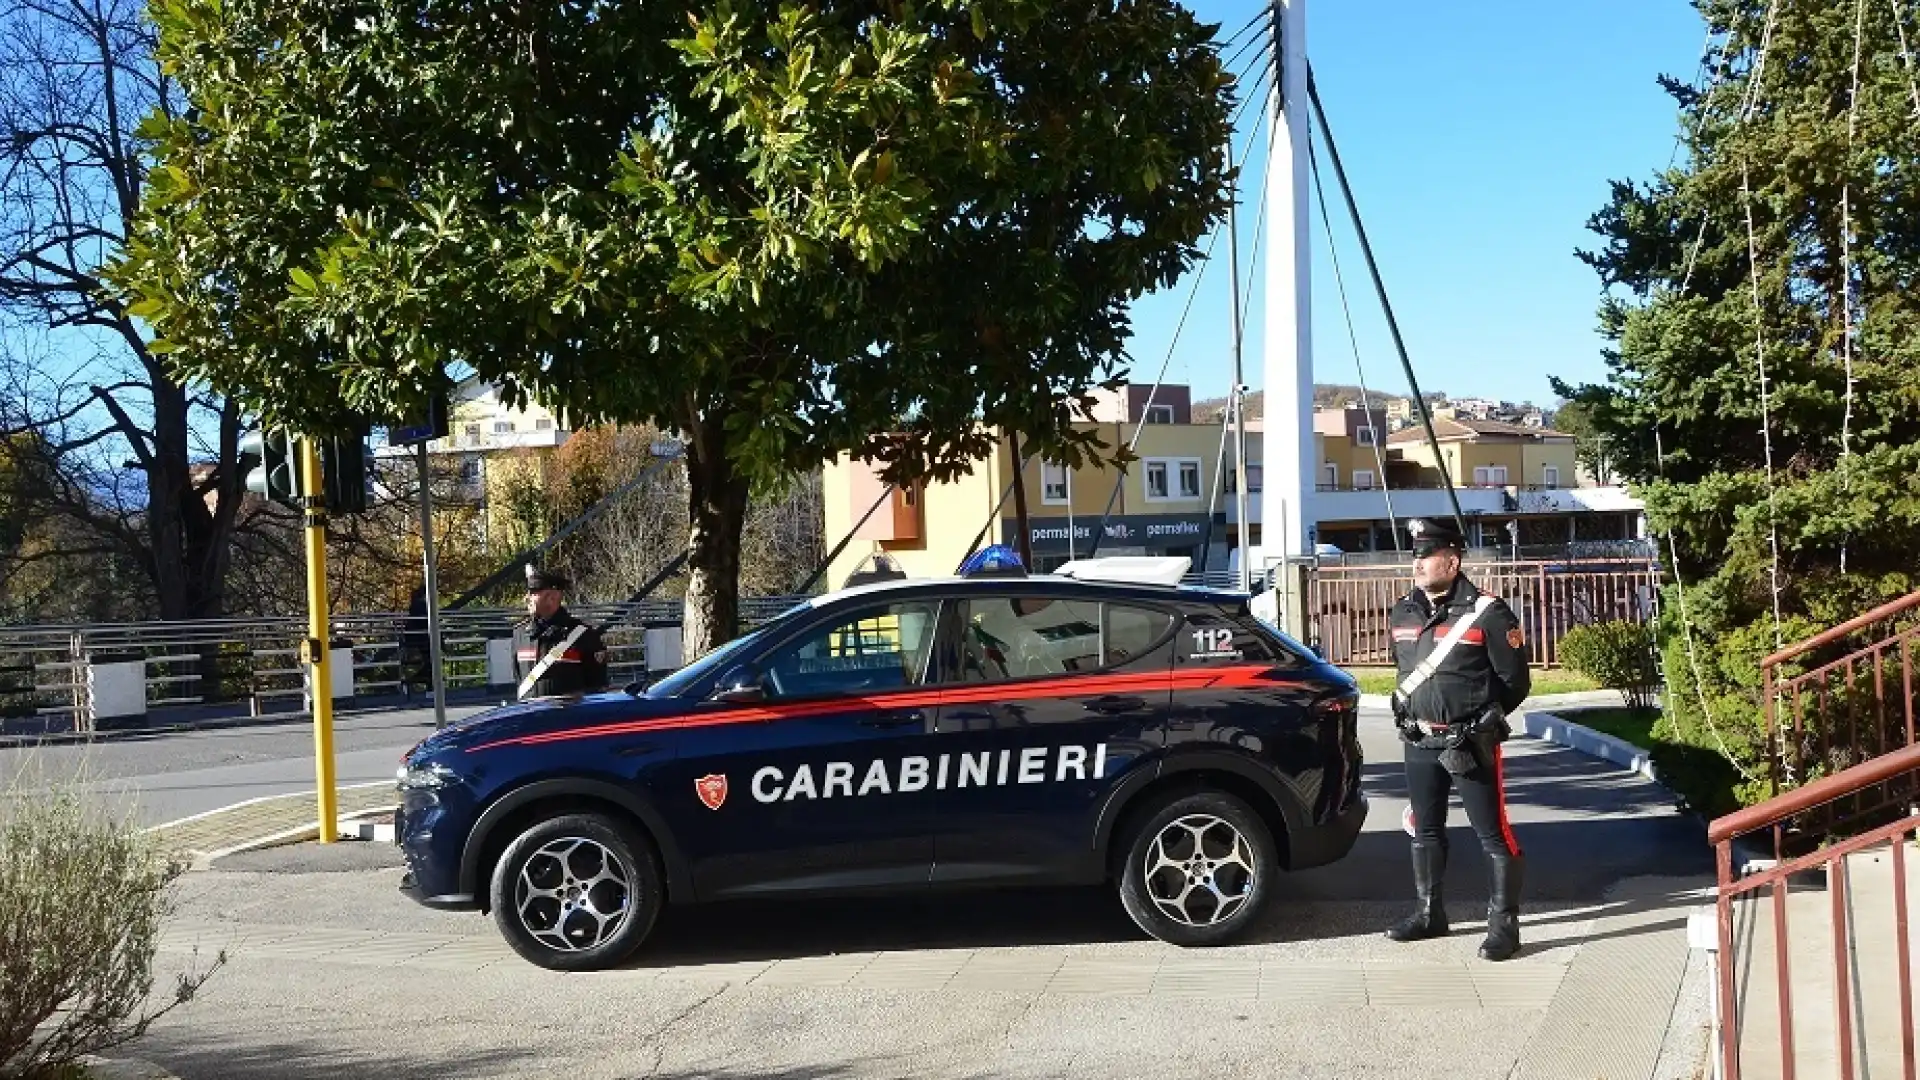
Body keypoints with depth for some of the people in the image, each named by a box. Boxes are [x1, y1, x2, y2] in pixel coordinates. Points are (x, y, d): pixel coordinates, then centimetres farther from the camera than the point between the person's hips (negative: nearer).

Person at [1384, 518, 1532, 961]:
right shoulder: (1402, 613, 8)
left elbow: (1515, 682, -6)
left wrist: (1479, 721, -5)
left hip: (1470, 745, -6)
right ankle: (1429, 913, 30)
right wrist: (1410, 713, 11)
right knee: (1425, 831, 16)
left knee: (1494, 836, -1)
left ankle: (1504, 924, 7)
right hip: (1419, 742, 7)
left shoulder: (1487, 613, -12)